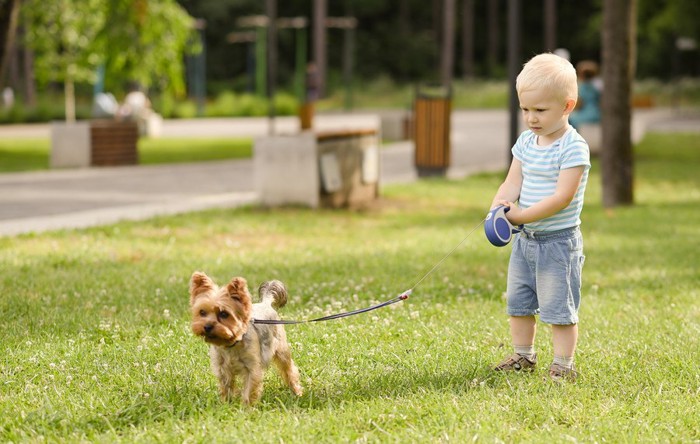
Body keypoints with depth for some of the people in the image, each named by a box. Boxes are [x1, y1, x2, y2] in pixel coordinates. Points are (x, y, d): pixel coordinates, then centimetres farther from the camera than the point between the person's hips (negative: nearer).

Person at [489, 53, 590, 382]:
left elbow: (562, 197, -24)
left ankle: (563, 365, 8)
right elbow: (513, 183, 4)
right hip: (525, 239, 8)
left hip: (559, 241, -8)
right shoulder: (526, 142, 6)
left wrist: (522, 215, -24)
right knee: (518, 302, 17)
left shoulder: (573, 148, -17)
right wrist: (498, 207, -17)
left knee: (558, 307, -2)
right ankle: (523, 356, 31)